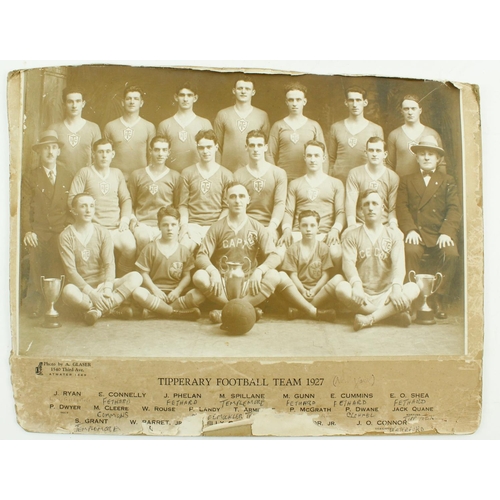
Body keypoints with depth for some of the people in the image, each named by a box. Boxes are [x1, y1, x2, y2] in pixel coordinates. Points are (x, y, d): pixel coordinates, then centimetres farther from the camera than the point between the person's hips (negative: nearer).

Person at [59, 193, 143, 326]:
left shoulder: (103, 233, 5)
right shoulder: (66, 236, -3)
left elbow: (109, 263, -6)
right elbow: (70, 270, -12)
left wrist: (108, 287, -25)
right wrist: (91, 292, -24)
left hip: (103, 284, 3)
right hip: (81, 287, -3)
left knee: (135, 277, -22)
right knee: (68, 291, -39)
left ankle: (97, 309, -31)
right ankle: (112, 308, -27)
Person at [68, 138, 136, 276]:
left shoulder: (117, 173, 19)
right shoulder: (84, 173, 8)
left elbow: (126, 199, 18)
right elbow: (72, 199, 1)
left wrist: (125, 219, 1)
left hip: (117, 226, 3)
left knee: (131, 248, -24)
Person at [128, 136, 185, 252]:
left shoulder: (175, 177, 14)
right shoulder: (137, 175, 15)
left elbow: (179, 205, 14)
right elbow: (131, 204, 18)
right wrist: (132, 218, -1)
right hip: (143, 224, 0)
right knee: (143, 238, -36)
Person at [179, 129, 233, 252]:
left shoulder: (226, 175, 8)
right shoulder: (187, 173, 11)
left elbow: (227, 207, 4)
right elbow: (183, 204, 8)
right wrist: (184, 224, -8)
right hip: (193, 223, 1)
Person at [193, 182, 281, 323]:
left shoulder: (257, 227, 3)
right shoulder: (217, 228, 2)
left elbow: (274, 256, -6)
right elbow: (201, 256, -6)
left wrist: (259, 270, -26)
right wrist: (213, 271, -28)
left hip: (248, 284, 1)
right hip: (222, 284, -1)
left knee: (273, 276, -28)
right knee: (199, 276, -29)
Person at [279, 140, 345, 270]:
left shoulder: (336, 184, 19)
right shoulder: (294, 184, 22)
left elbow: (341, 212, 9)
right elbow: (288, 211, 12)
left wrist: (335, 230, -11)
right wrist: (287, 229, -8)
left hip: (325, 235, -1)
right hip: (298, 233, 1)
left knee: (336, 253, -35)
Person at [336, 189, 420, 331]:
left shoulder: (394, 234, 10)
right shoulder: (352, 236, 8)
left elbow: (399, 263, -6)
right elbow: (348, 263, -9)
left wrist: (396, 286, -28)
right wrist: (356, 285, -31)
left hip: (386, 294, 1)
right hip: (362, 295, -1)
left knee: (413, 288, -26)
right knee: (341, 288, -32)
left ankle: (369, 319, -30)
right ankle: (392, 312, -22)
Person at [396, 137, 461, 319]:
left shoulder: (447, 181, 19)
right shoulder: (407, 181, 19)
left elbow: (454, 210, 5)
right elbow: (401, 207, 4)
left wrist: (446, 232, -13)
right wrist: (409, 230, -14)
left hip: (439, 235, 1)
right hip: (416, 234, 0)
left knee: (451, 254, -30)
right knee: (410, 251, -33)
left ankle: (440, 300, -15)